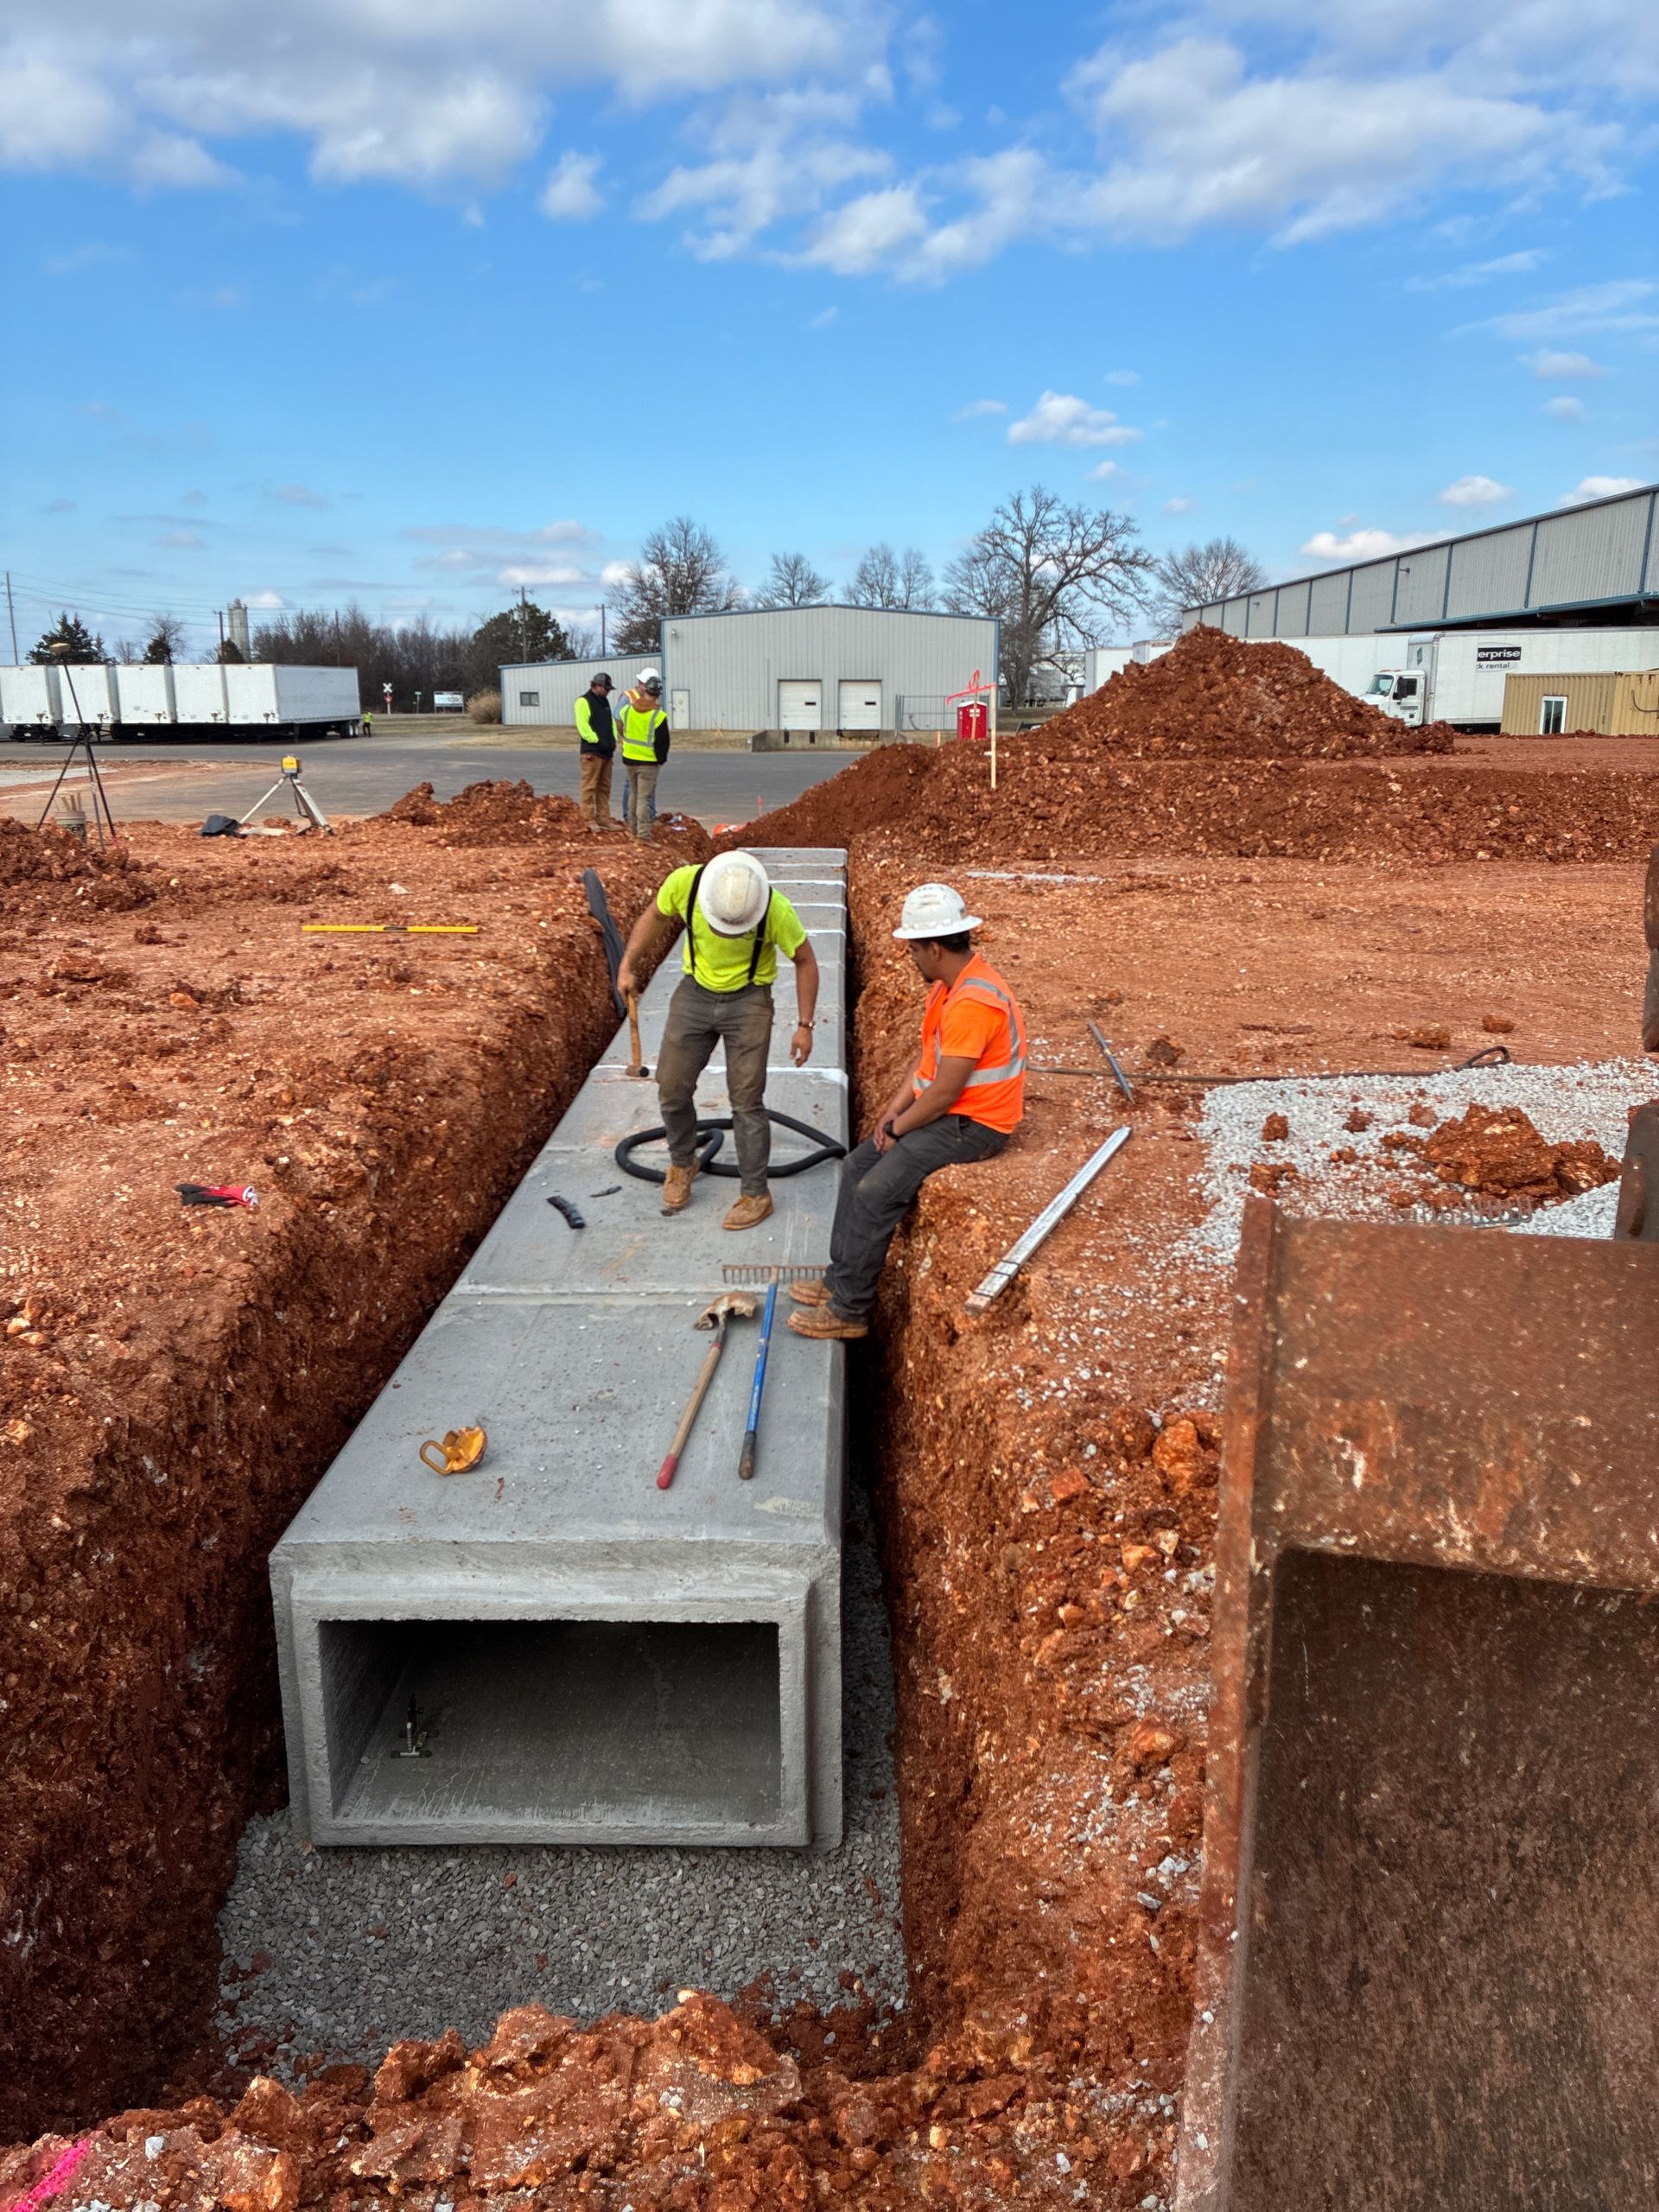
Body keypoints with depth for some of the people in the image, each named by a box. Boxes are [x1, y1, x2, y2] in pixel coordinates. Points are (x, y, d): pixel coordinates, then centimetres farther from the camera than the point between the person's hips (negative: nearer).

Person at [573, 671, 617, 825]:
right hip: (592, 751, -8)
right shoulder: (584, 702, -7)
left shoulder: (605, 702, 20)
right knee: (590, 786, -7)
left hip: (606, 752, 8)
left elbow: (612, 723, 23)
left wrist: (613, 741, 8)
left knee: (604, 787, 10)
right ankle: (589, 820, -6)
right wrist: (597, 741, -19)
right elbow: (583, 726, -16)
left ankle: (603, 819, 16)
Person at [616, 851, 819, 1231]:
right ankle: (682, 1164, 34)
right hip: (694, 994, 3)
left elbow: (805, 961, -11)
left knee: (746, 1101, -3)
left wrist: (805, 1025, -12)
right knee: (672, 1089, 7)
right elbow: (655, 917, 1)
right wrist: (628, 967, 1)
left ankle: (755, 1195, 11)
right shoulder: (683, 883, -21)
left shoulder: (776, 910, -27)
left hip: (748, 1000, -3)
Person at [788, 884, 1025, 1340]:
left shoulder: (972, 1003, -27)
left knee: (876, 1192, -18)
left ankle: (848, 1310, -6)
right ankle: (840, 1280, 17)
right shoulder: (950, 983, 7)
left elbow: (945, 1092, -25)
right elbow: (929, 1060, 13)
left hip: (972, 1125, -11)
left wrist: (897, 1127, -10)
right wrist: (894, 1110, 2)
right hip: (944, 1111, 11)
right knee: (856, 1166, 10)